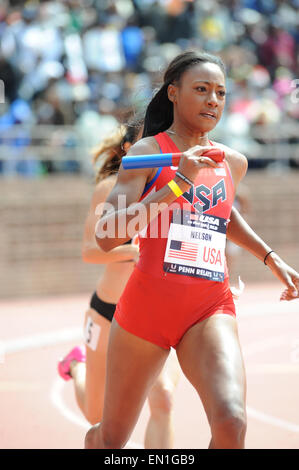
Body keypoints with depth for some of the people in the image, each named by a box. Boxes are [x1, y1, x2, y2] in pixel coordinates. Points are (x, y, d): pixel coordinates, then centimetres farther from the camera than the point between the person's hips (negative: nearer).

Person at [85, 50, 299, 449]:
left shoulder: (233, 162, 10)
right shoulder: (148, 152, -5)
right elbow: (107, 236, -18)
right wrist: (177, 183, -23)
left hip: (210, 310, 2)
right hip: (147, 306, -2)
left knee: (231, 423, -26)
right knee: (111, 439, 13)